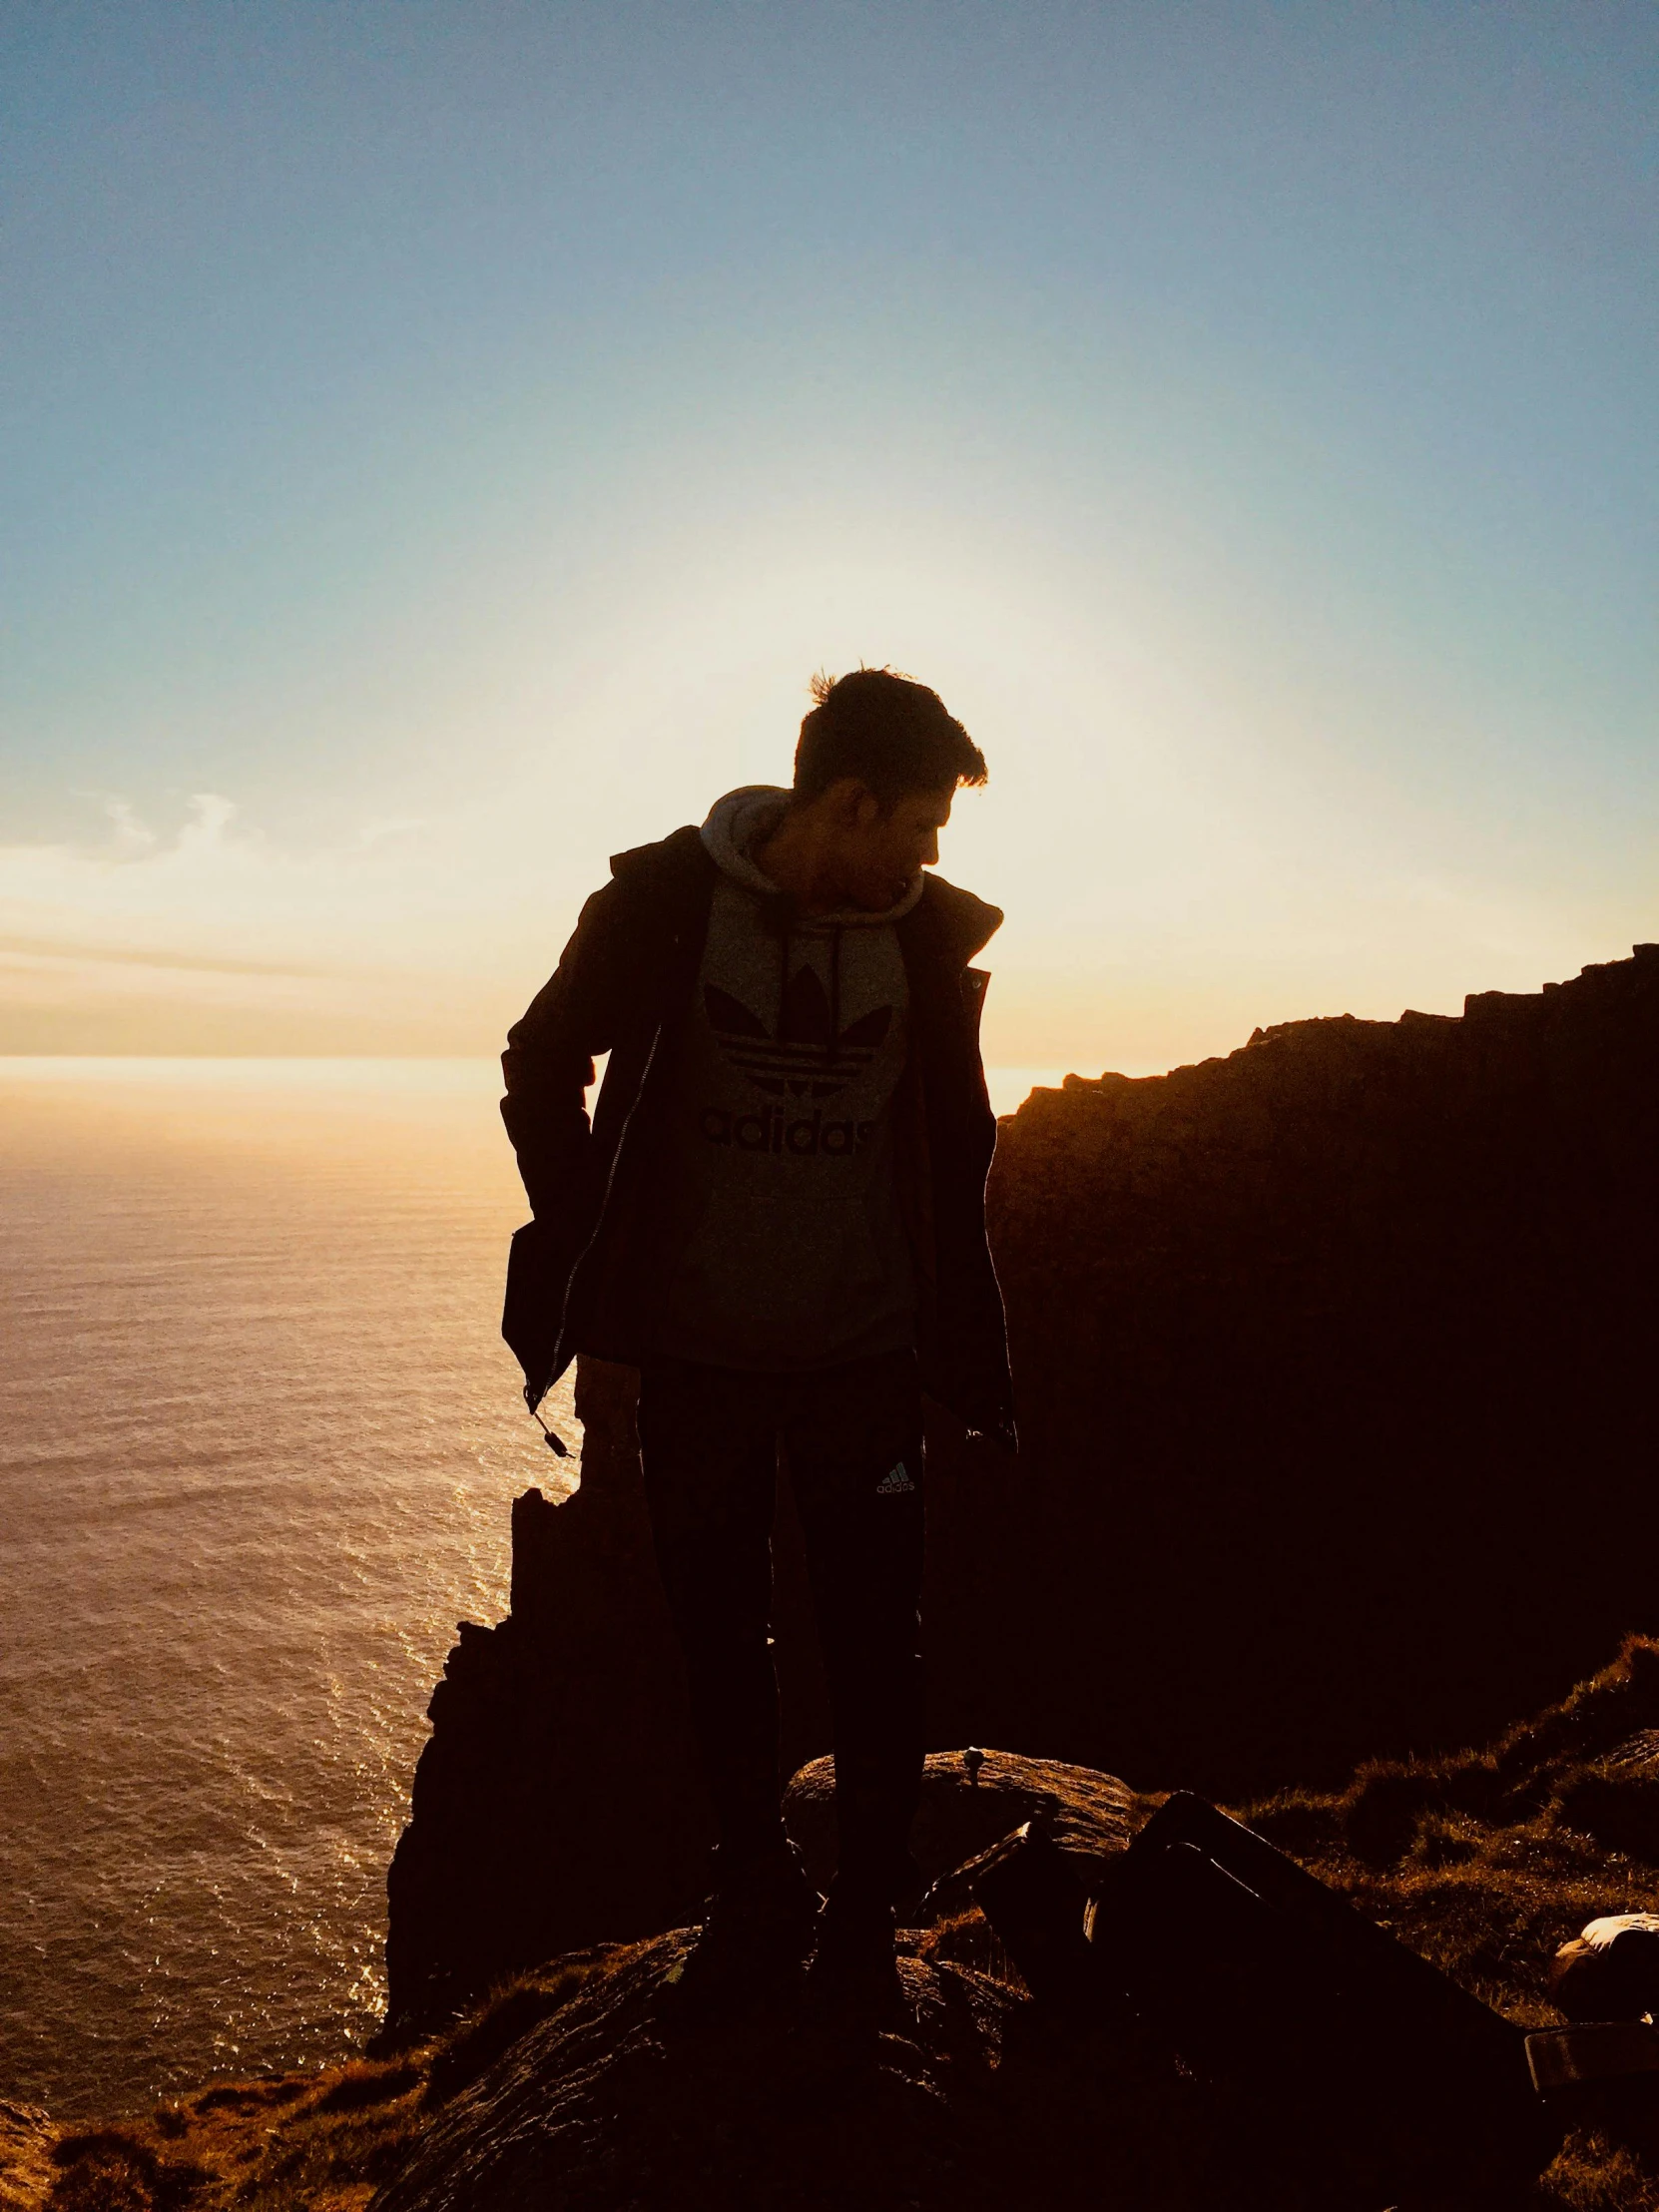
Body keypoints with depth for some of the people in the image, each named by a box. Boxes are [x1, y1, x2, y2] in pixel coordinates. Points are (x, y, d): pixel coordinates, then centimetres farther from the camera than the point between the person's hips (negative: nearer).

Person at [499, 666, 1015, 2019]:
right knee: (719, 1639, 11)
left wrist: (976, 1359, 6)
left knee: (874, 1646, 2)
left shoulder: (930, 935, -2)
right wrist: (589, 1248, -3)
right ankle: (757, 1895, 32)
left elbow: (956, 1153, 7)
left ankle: (865, 1922, 24)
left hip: (864, 1358, 1)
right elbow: (543, 1067, 4)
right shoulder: (666, 901, -8)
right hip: (698, 1351, 0)